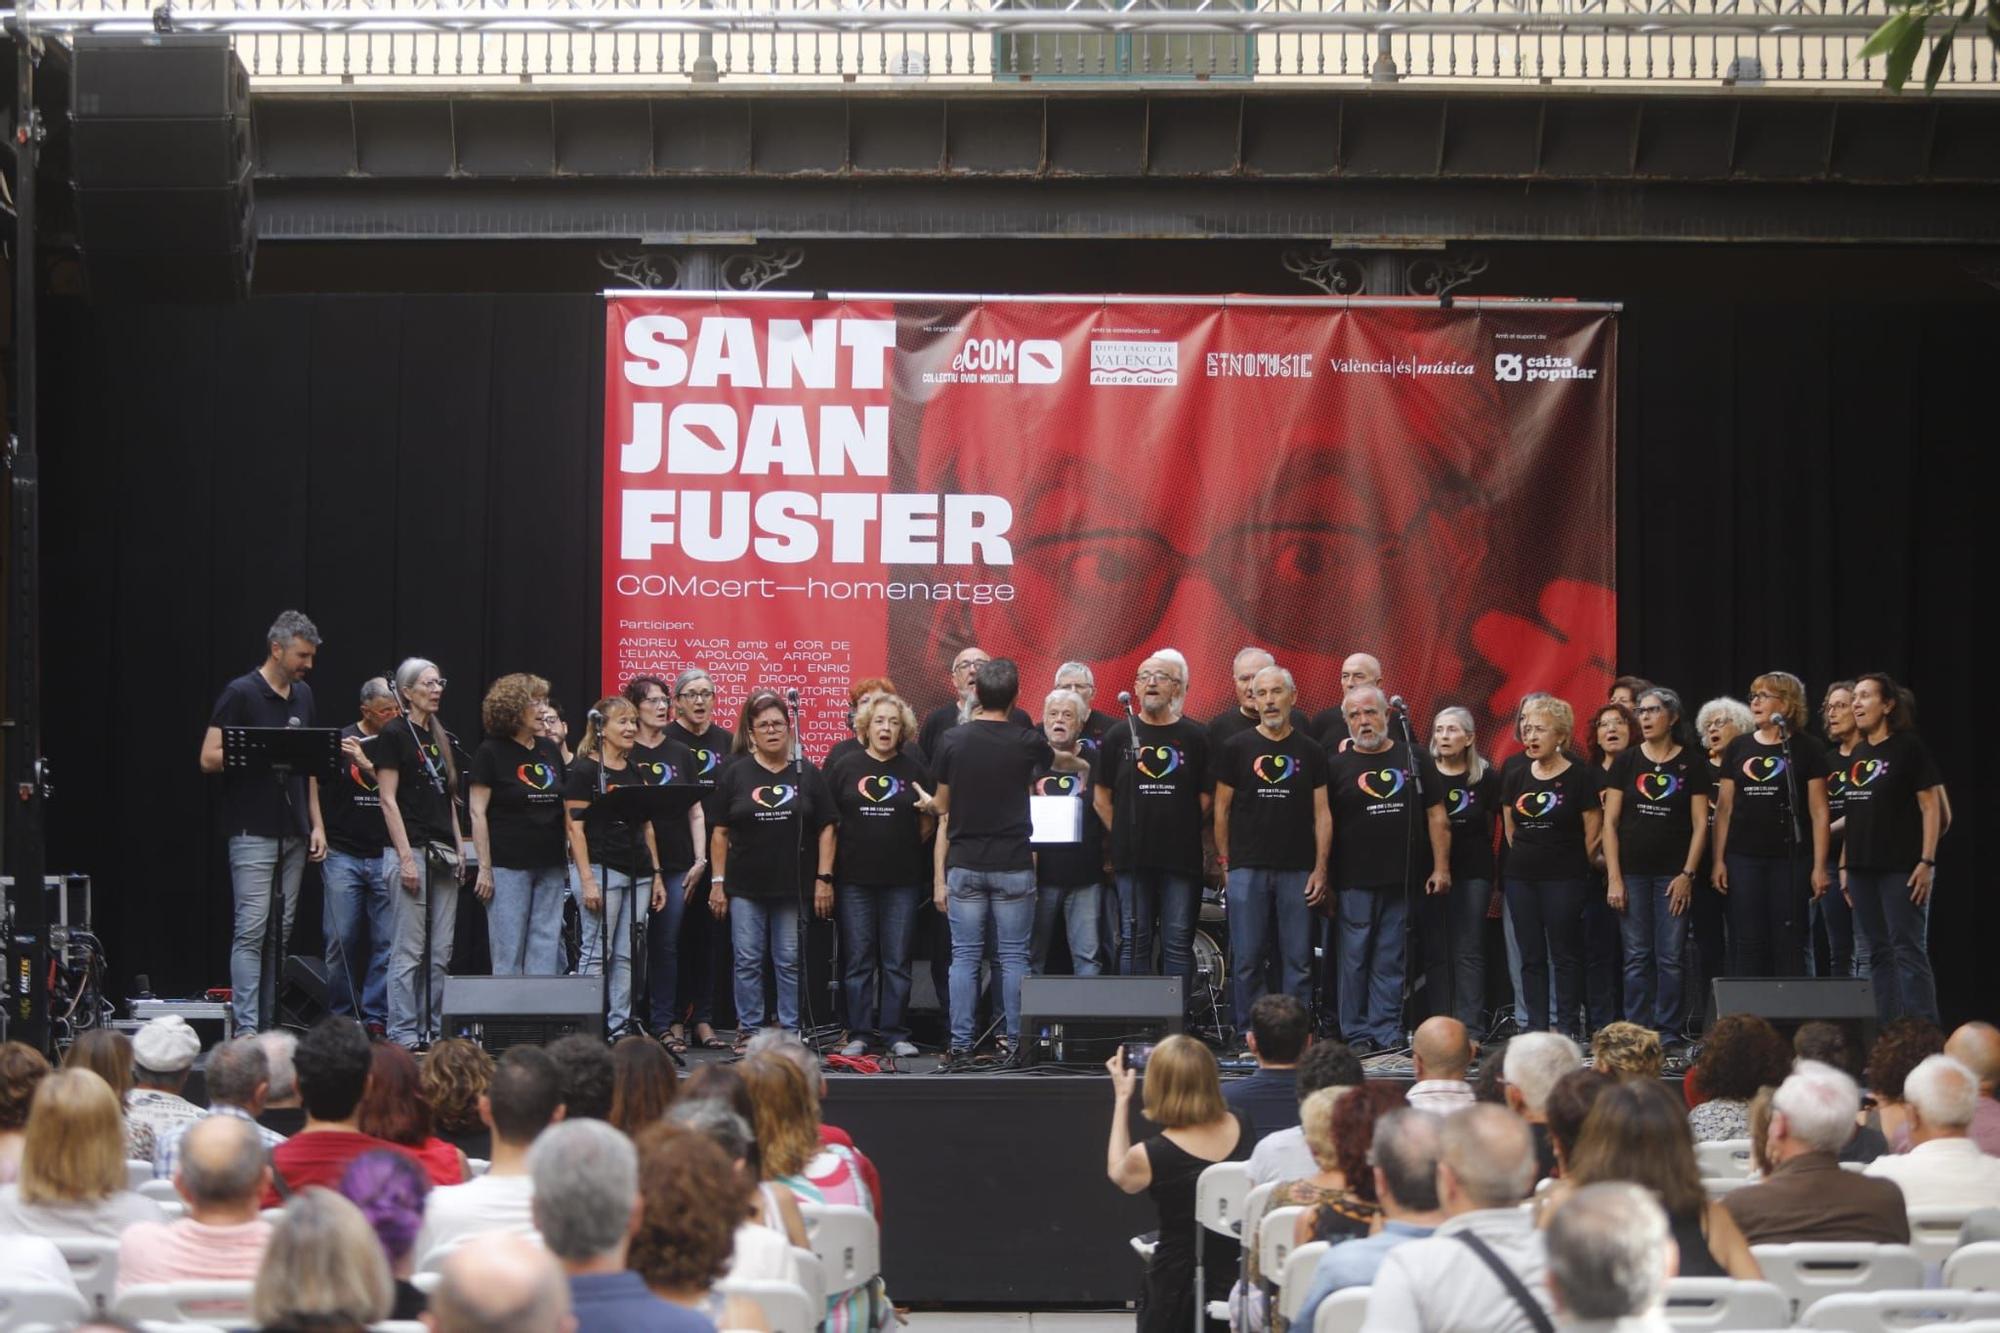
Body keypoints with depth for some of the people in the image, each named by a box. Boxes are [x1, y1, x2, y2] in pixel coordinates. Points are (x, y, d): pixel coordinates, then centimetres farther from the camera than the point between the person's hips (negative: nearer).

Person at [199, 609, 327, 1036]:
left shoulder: (302, 696, 15)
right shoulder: (240, 694, -8)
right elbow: (209, 759, -12)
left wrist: (316, 824, 13)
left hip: (293, 833, 7)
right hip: (253, 832, -7)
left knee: (280, 933, 7)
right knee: (252, 929, -10)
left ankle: (271, 1024, 11)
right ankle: (246, 1030, -11)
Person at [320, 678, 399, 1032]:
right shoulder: (338, 740, 3)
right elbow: (317, 790, 7)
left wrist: (367, 764, -16)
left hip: (385, 854, 1)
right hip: (344, 853, -1)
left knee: (386, 942, -3)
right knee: (341, 940, -3)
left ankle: (376, 1018, 3)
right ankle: (341, 1016, 7)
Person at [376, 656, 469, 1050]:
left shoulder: (441, 740, 17)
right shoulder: (395, 736, -5)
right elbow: (388, 800, -10)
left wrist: (459, 849, 12)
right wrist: (406, 857, -16)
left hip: (443, 854, 7)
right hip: (410, 850, -7)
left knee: (440, 953, 6)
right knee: (409, 950, -7)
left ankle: (432, 1031, 10)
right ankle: (403, 1034, -4)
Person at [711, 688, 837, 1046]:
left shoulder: (806, 774, 4)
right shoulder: (736, 775, 5)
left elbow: (826, 829, 3)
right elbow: (720, 832, 5)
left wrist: (824, 878, -4)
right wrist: (717, 881, 0)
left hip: (794, 886, 0)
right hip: (745, 886, 0)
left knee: (790, 962, 4)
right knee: (748, 961, 2)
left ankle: (790, 1032, 10)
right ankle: (748, 1030, 9)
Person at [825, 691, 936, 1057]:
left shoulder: (914, 770, 7)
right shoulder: (844, 767, 5)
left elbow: (929, 824, 12)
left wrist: (930, 811, -11)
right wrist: (826, 872, -2)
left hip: (902, 879, 0)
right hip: (855, 878, 0)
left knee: (897, 961, 3)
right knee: (858, 960, 3)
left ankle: (895, 1033, 9)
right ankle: (859, 1034, 8)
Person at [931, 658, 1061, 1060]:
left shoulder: (953, 740, -2)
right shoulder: (1025, 742, -4)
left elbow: (942, 807, 5)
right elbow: (1059, 759, 20)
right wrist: (1081, 763, 44)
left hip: (964, 865, 1)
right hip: (1013, 865, -1)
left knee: (964, 956, 4)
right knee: (1013, 957, 4)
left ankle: (960, 1043, 2)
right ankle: (1016, 1041, 4)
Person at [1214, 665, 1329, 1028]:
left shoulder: (1311, 752, 8)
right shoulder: (1236, 747, 5)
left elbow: (1322, 812, 7)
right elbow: (1222, 808, 7)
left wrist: (1320, 868, 0)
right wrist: (1224, 861, 2)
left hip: (1297, 871, 1)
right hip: (1247, 870, -1)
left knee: (1298, 960, 1)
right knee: (1247, 958, -1)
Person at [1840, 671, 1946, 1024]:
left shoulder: (1909, 747, -5)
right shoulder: (1858, 754, 14)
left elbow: (1932, 808, -9)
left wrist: (1927, 862, -15)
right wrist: (1844, 865, 14)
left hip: (1901, 869, -7)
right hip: (1863, 869, 7)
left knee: (1908, 951, -9)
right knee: (1877, 954, 7)